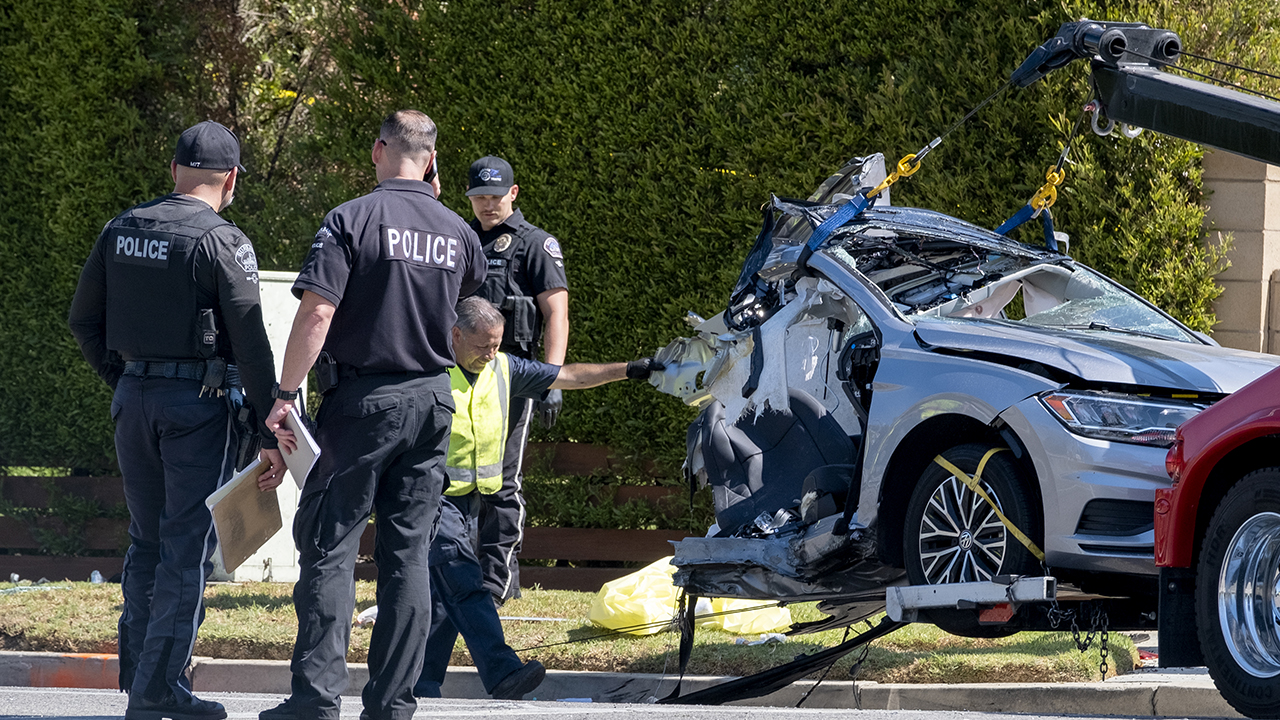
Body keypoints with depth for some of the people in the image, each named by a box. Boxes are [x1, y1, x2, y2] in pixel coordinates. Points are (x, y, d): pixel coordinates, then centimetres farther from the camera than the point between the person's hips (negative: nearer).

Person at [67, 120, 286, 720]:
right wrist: (270, 432, -11)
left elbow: (84, 321, 12)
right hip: (199, 401, -6)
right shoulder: (222, 242, -11)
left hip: (135, 398, 6)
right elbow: (250, 343, -13)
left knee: (147, 540, 16)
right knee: (188, 545, -2)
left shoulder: (122, 231, 7)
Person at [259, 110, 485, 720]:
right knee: (408, 554, 7)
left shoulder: (352, 220, -10)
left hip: (363, 401, -5)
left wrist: (285, 394, -13)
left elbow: (317, 313, -17)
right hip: (432, 400, 5)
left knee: (328, 544, -1)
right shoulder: (458, 233, 7)